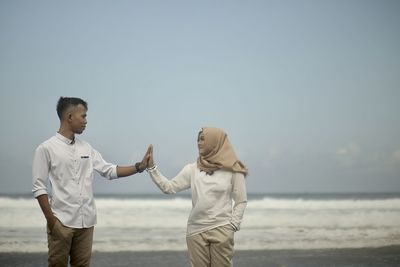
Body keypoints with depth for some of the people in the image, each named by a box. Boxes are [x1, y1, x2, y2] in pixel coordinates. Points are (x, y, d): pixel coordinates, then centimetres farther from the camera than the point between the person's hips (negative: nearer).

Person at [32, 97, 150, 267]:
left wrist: (139, 167, 2)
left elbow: (110, 171, 12)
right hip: (61, 222, -5)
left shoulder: (86, 148, 11)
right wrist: (51, 220, -13)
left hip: (85, 221, 5)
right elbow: (39, 188, -7)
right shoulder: (46, 149, -6)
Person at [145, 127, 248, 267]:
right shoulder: (192, 169, 6)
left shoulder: (232, 170, -2)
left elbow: (241, 201, 1)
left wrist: (232, 226, -7)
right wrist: (151, 167, -3)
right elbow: (169, 187, 4)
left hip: (221, 230, -3)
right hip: (196, 231, 3)